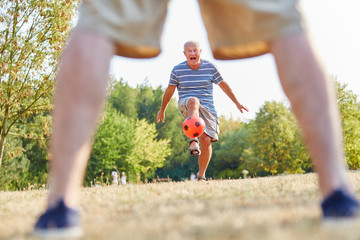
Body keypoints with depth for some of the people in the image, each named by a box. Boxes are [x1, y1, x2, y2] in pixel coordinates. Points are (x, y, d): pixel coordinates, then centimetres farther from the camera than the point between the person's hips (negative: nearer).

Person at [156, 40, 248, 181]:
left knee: (206, 140, -12)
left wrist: (237, 103, 16)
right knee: (193, 101, -39)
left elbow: (223, 85, 12)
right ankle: (193, 141, -45)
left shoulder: (209, 67, 2)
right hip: (186, 106, -2)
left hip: (207, 108, 2)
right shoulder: (178, 70, 1)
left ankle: (201, 175, 7)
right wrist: (162, 110, 20)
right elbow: (170, 90, 12)